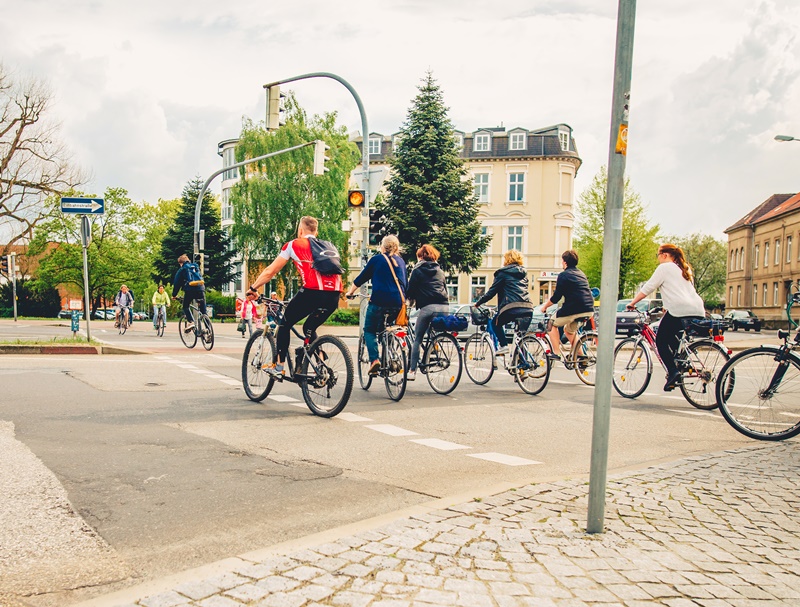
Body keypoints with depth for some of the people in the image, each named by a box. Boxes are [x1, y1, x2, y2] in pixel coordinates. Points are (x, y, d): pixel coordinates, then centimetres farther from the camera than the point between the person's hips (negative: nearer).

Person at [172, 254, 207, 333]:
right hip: (201, 288, 4)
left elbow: (176, 283, 16)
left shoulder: (181, 270, 15)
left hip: (190, 289, -4)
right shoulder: (195, 267, 27)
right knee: (203, 310, 7)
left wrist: (174, 295, 25)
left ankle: (190, 322, -11)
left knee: (186, 306, 14)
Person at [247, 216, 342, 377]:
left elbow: (270, 271, 17)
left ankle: (278, 367, 16)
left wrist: (253, 288, 28)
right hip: (333, 296, 5)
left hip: (312, 291, -5)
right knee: (309, 328, 27)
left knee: (285, 324, 18)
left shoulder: (294, 244, 16)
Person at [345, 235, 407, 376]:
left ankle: (375, 359, -10)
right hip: (398, 303, 4)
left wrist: (350, 292, 24)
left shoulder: (377, 259, 6)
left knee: (369, 330, 10)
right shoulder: (401, 261, 16)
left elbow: (361, 278, 11)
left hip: (379, 301, -4)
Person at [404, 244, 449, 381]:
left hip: (428, 307, -4)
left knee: (417, 339, 3)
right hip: (444, 307, 5)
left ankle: (412, 371, 0)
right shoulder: (440, 271, 23)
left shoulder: (418, 270, 8)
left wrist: (410, 298, 26)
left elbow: (410, 289, 7)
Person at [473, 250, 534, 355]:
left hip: (512, 307, -5)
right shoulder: (523, 273, 24)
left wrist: (477, 303, 15)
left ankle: (503, 345, 1)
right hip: (528, 308, 5)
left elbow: (492, 291, 6)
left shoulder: (503, 273, 7)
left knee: (496, 323, 18)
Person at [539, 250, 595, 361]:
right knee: (568, 330, 29)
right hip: (589, 310, 8)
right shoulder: (581, 274, 21)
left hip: (574, 309, -7)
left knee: (552, 324, 14)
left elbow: (556, 297, -7)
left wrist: (545, 306, 9)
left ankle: (556, 353, 3)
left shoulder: (563, 275, -3)